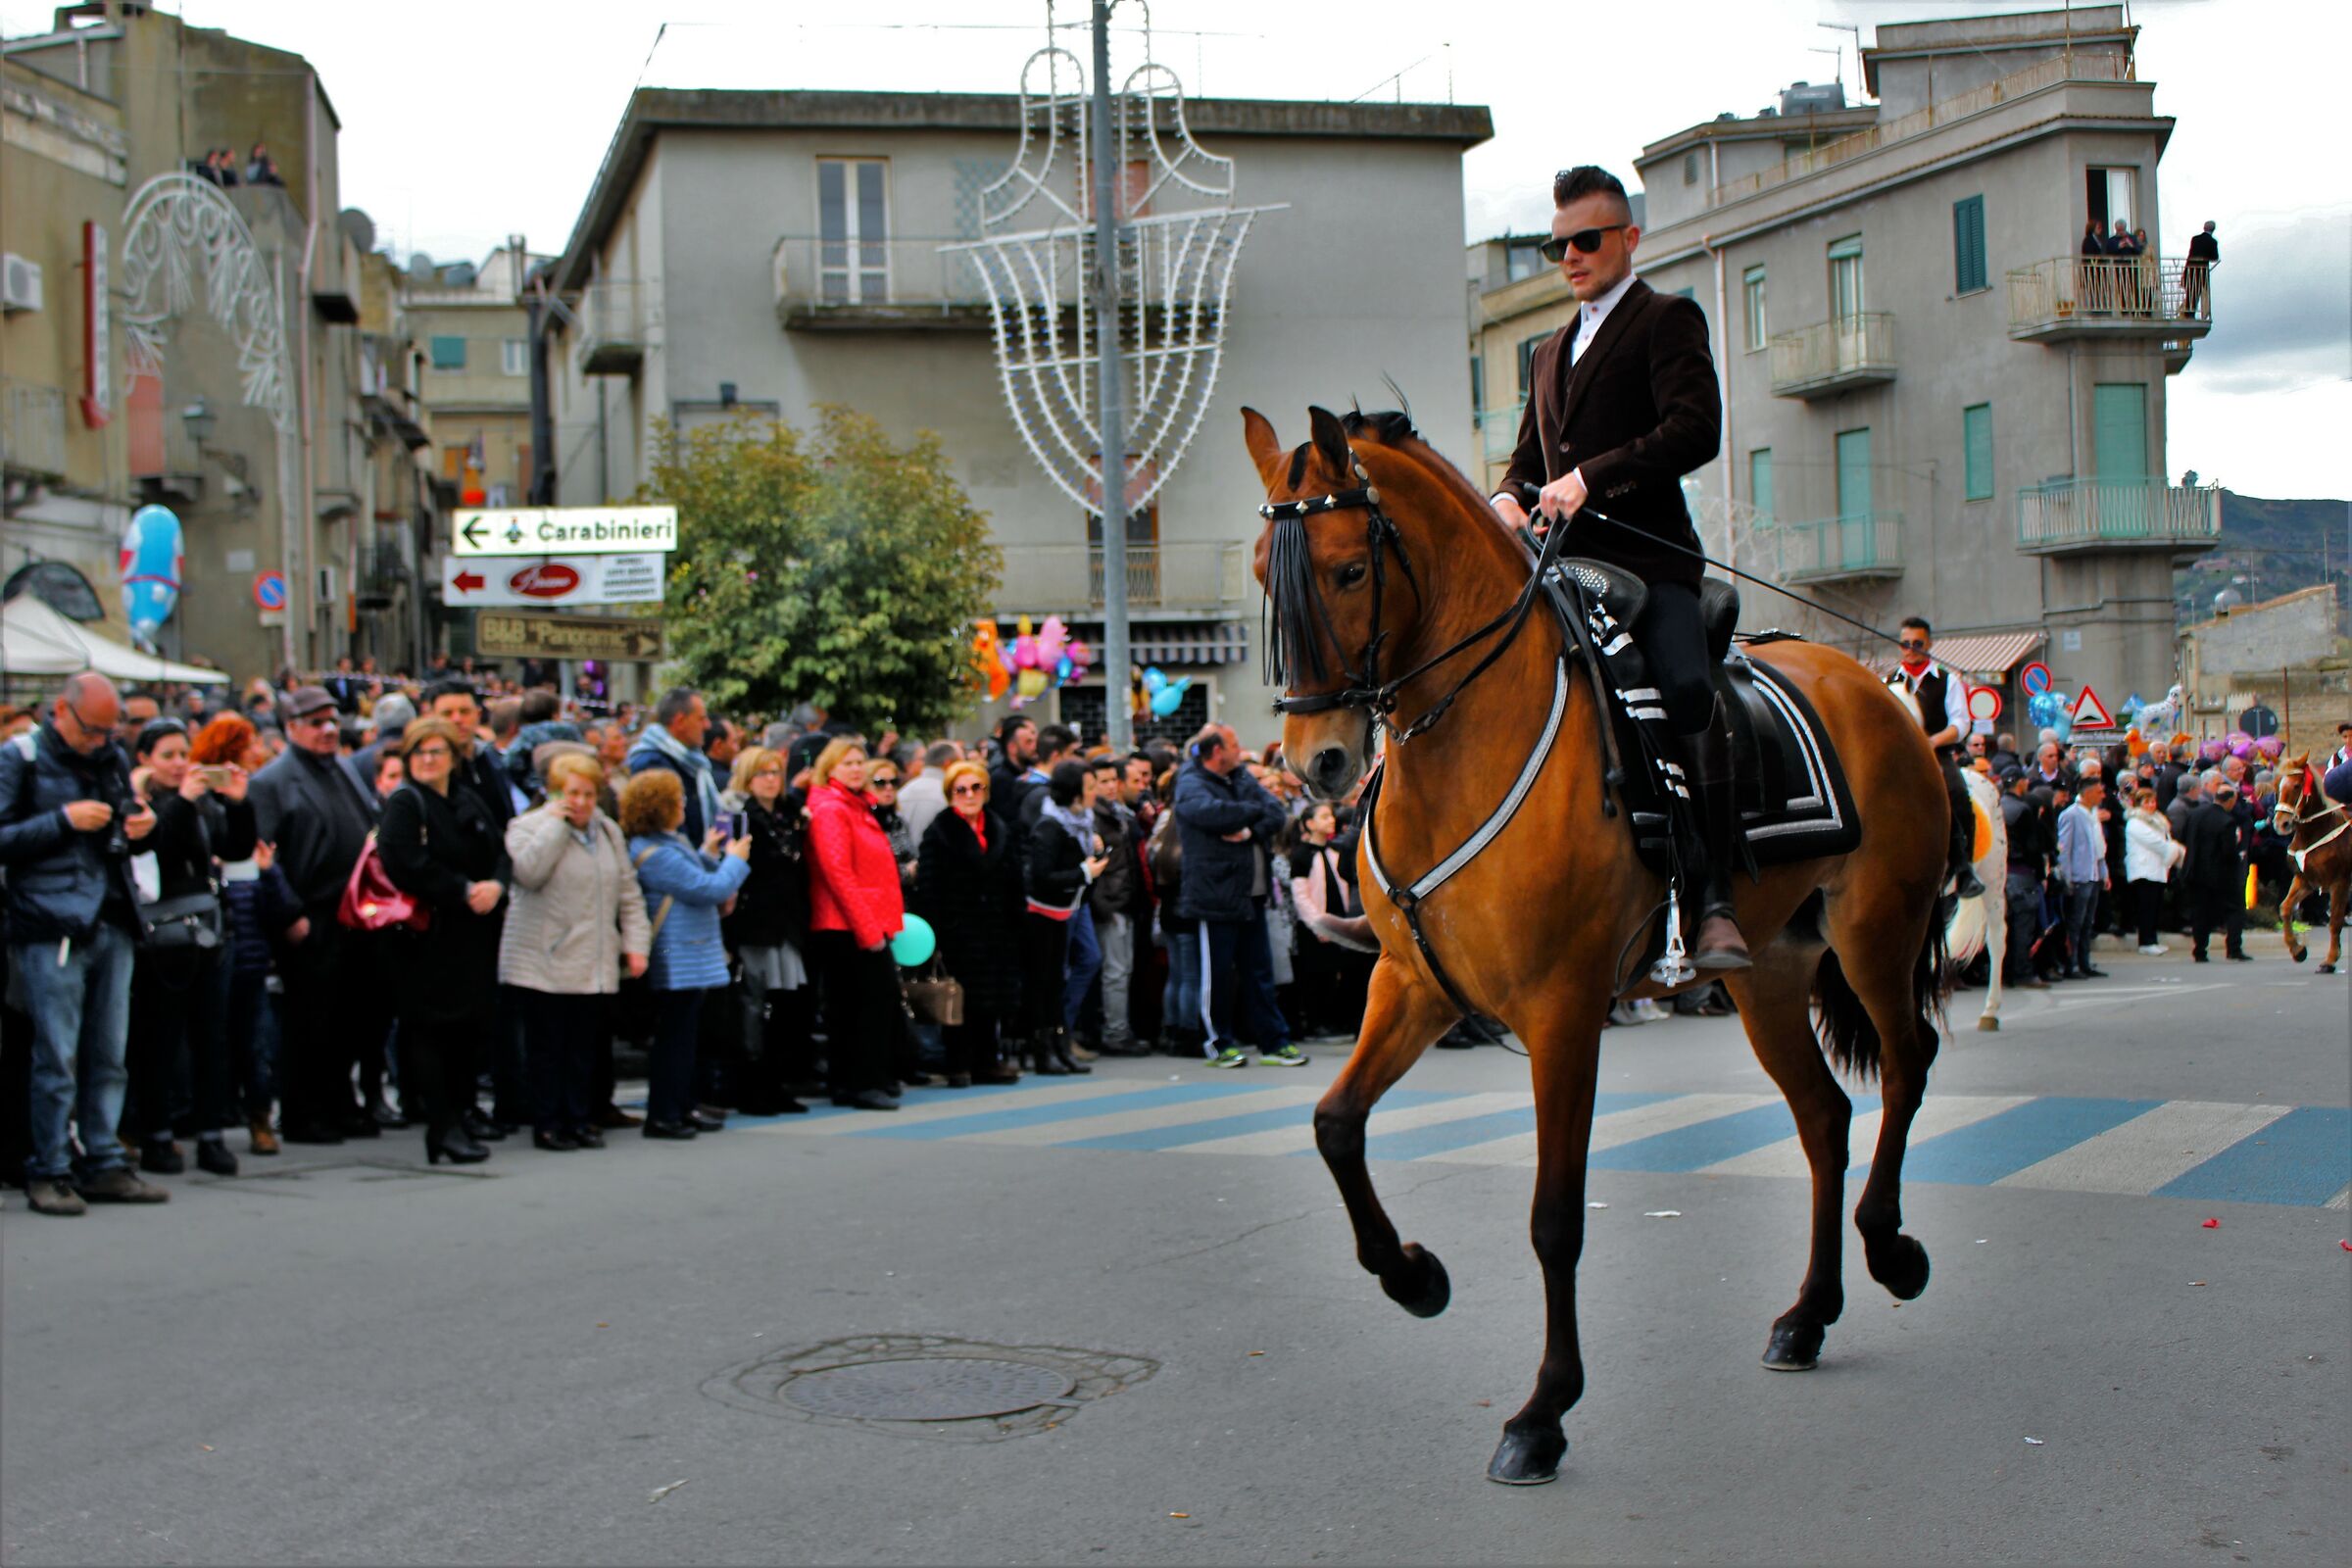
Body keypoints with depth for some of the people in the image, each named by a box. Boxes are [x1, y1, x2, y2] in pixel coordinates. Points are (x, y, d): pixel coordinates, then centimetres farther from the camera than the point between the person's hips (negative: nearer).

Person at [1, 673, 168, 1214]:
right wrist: (64, 820, -17)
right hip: (52, 929, -6)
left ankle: (104, 1165, 15)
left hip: (112, 925, 6)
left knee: (108, 1056, 8)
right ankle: (49, 1171, 4)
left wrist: (142, 826, 3)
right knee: (57, 1057, -4)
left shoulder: (113, 759, 15)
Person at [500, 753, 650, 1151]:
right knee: (547, 1047, 0)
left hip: (595, 965, 4)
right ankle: (547, 1124, 7)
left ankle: (581, 1120, 15)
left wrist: (637, 943, 6)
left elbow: (628, 893, 16)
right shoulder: (529, 826, -1)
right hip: (544, 963, -4)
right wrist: (555, 823, -14)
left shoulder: (609, 831, 15)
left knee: (585, 1047, 7)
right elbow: (528, 872, -21)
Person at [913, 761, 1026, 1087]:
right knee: (960, 999, -2)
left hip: (996, 931, 5)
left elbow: (1014, 882, 15)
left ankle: (987, 1061, 17)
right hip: (959, 931, -5)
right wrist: (934, 934, -16)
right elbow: (928, 888, -10)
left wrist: (1017, 922, 9)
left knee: (994, 998, 7)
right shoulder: (939, 832, -4)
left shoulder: (1000, 830, 12)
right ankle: (959, 1065, 5)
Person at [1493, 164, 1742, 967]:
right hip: (1562, 566, 7)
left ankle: (1714, 902, -29)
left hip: (1648, 559, -7)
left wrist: (1590, 478, -19)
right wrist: (1508, 499, 2)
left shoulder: (1668, 320, 6)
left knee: (1688, 689, -28)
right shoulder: (1551, 351, 28)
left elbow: (1696, 429, -10)